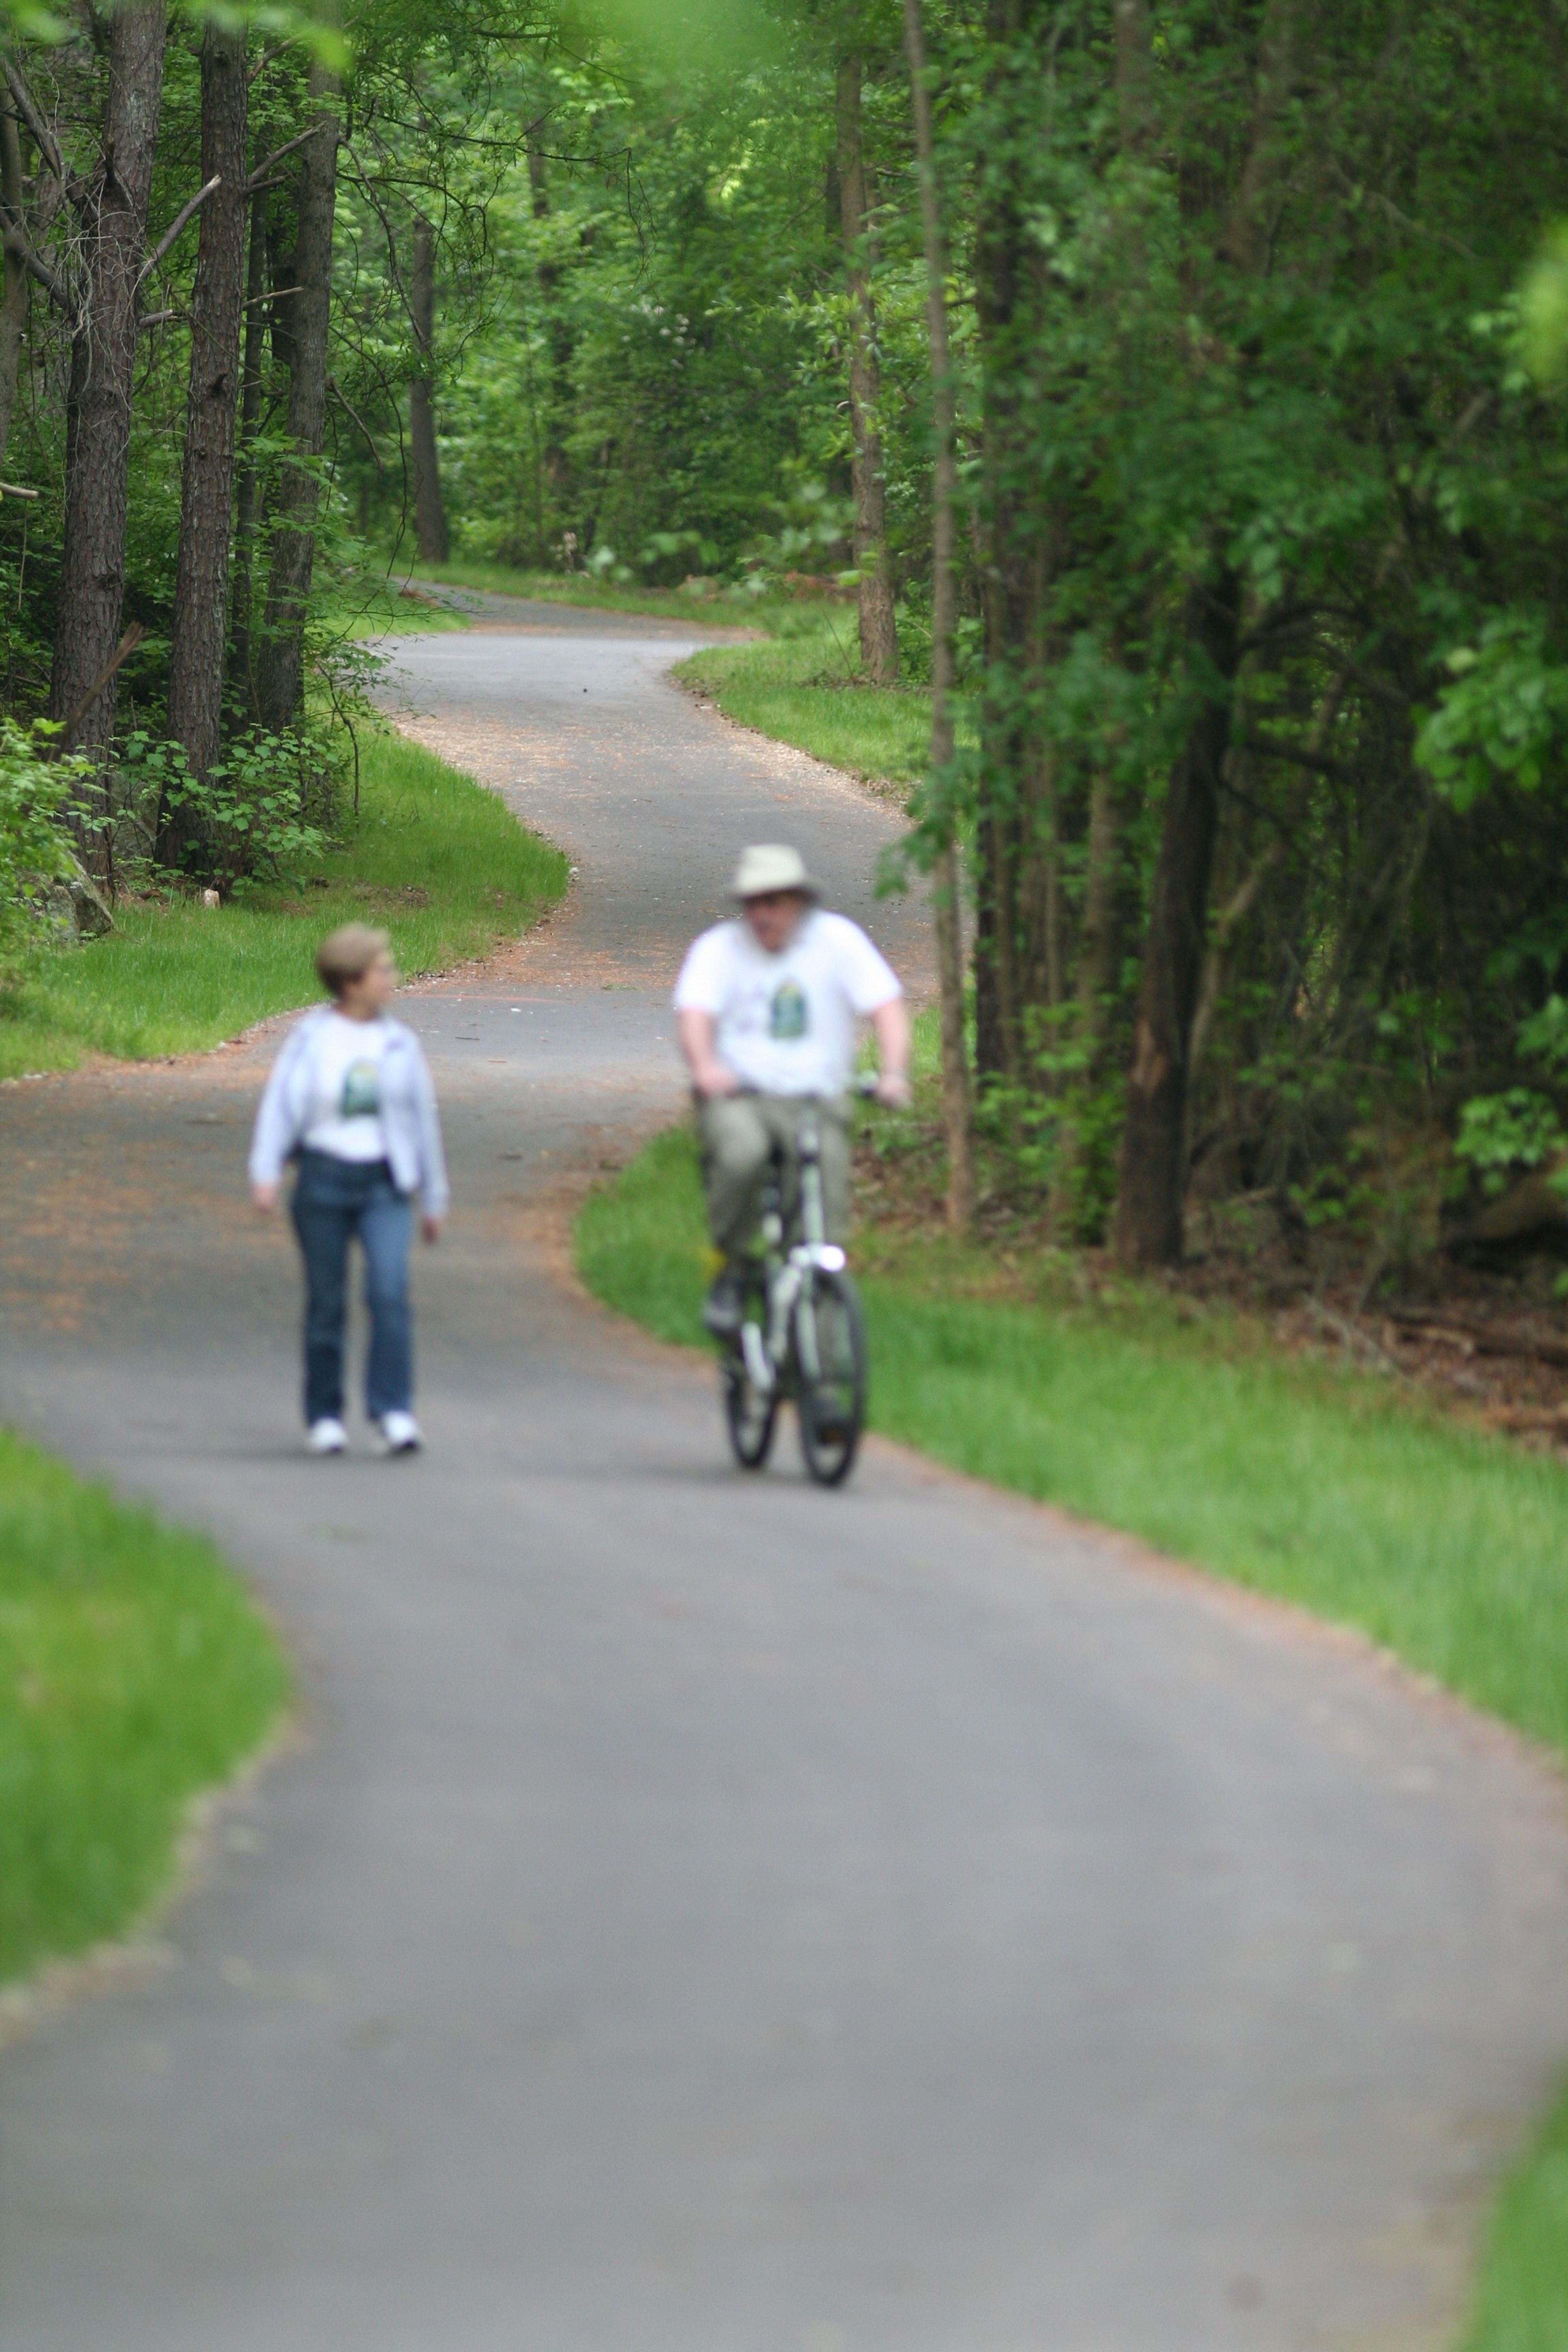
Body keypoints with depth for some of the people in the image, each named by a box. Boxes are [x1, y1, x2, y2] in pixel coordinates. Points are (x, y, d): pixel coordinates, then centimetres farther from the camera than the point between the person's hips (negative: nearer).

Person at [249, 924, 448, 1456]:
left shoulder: (399, 1043, 7)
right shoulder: (311, 1038, -2)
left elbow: (422, 1117, 15)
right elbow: (281, 1103, -7)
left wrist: (433, 1198, 19)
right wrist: (265, 1173, -20)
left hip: (384, 1182, 2)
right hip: (324, 1177, -2)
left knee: (390, 1292, -16)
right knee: (326, 1302, 5)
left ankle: (395, 1413, -16)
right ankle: (324, 1418, 17)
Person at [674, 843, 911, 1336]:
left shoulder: (837, 939, 4)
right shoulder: (718, 948, 2)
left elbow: (886, 1007, -4)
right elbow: (694, 1015, -14)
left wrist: (894, 1073, -22)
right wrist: (706, 1067, -36)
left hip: (815, 1098, 2)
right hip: (738, 1095, -2)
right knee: (741, 1153, -34)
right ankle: (731, 1272, -12)